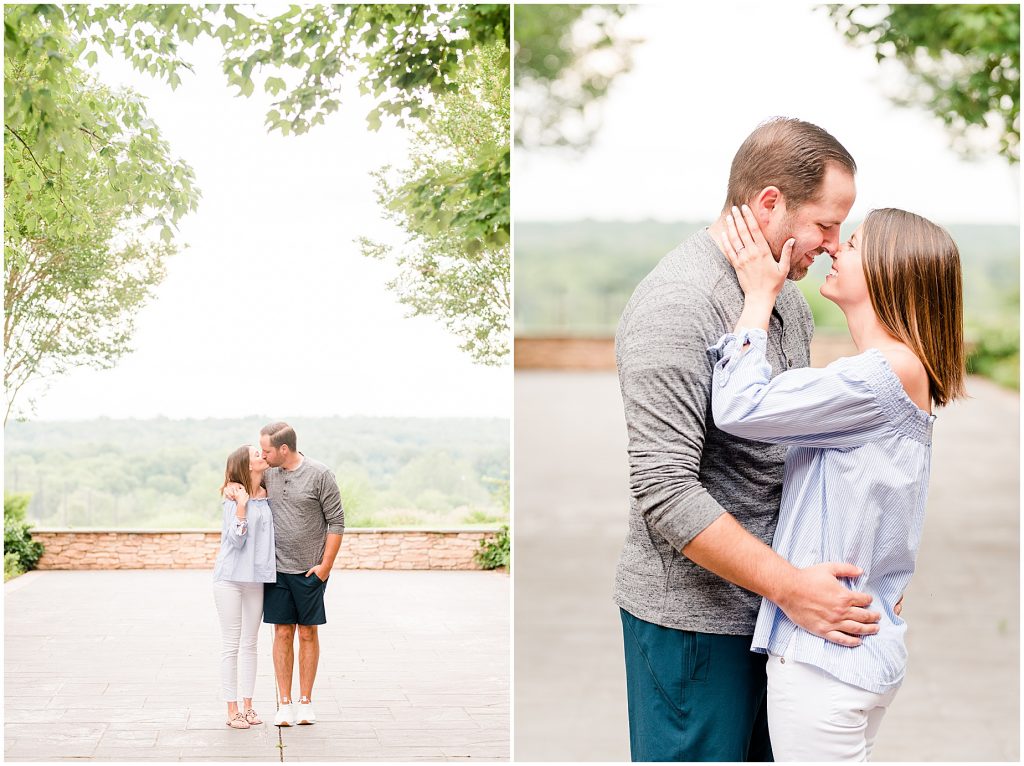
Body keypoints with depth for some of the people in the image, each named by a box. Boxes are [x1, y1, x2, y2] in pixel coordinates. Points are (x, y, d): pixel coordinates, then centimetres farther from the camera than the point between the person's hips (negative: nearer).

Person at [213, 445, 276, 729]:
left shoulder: (267, 496, 7)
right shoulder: (234, 499, -11)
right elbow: (236, 540, -17)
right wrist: (241, 504, -25)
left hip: (255, 579, 6)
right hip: (230, 578, -6)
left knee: (250, 644, 11)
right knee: (231, 645, 1)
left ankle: (247, 705, 19)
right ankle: (232, 709, 6)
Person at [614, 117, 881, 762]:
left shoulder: (788, 298, 10)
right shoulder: (677, 305, -20)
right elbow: (666, 492, -25)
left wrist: (860, 557, 7)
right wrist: (789, 585, -23)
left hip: (769, 601, 9)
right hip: (692, 614, -8)